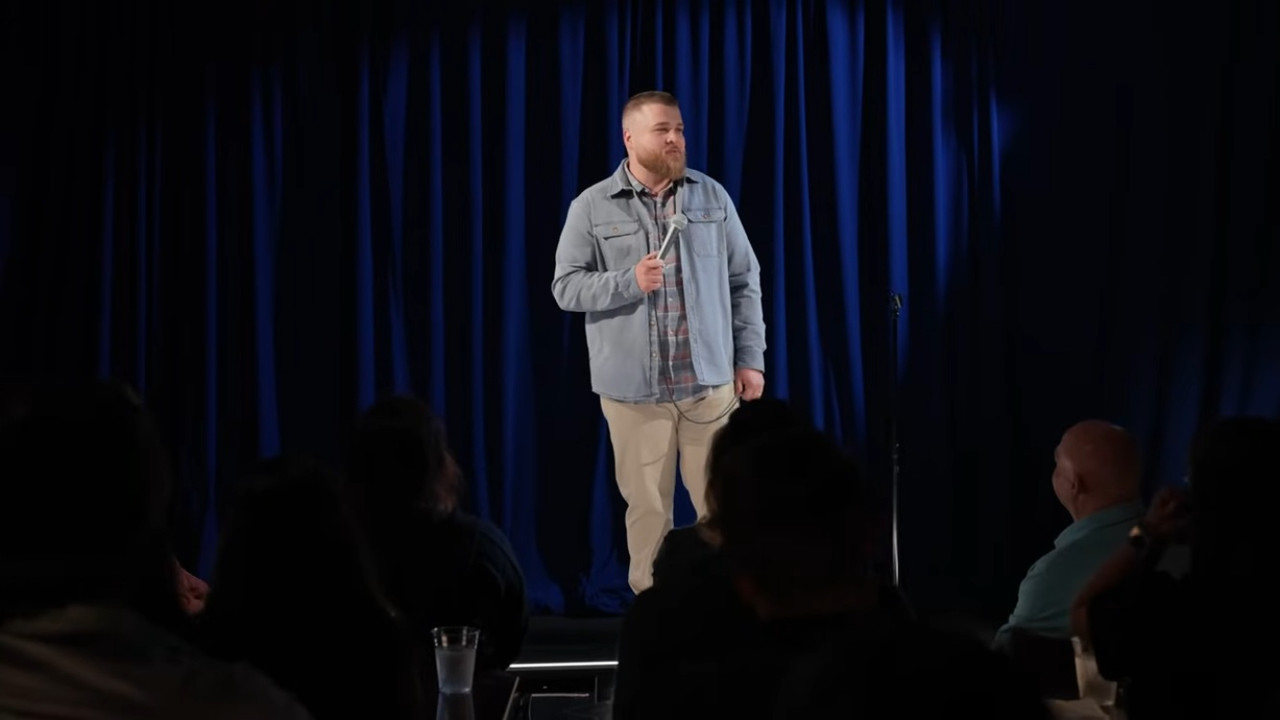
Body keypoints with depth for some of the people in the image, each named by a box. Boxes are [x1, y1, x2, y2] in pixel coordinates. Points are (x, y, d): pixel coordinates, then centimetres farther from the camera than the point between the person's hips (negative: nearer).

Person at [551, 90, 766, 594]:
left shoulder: (712, 197, 6)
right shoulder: (591, 208, 1)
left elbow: (744, 281, 9)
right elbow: (566, 287, -2)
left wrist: (750, 358, 3)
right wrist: (628, 282, -17)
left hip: (710, 382, 1)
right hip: (633, 388, -1)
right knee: (648, 508, 4)